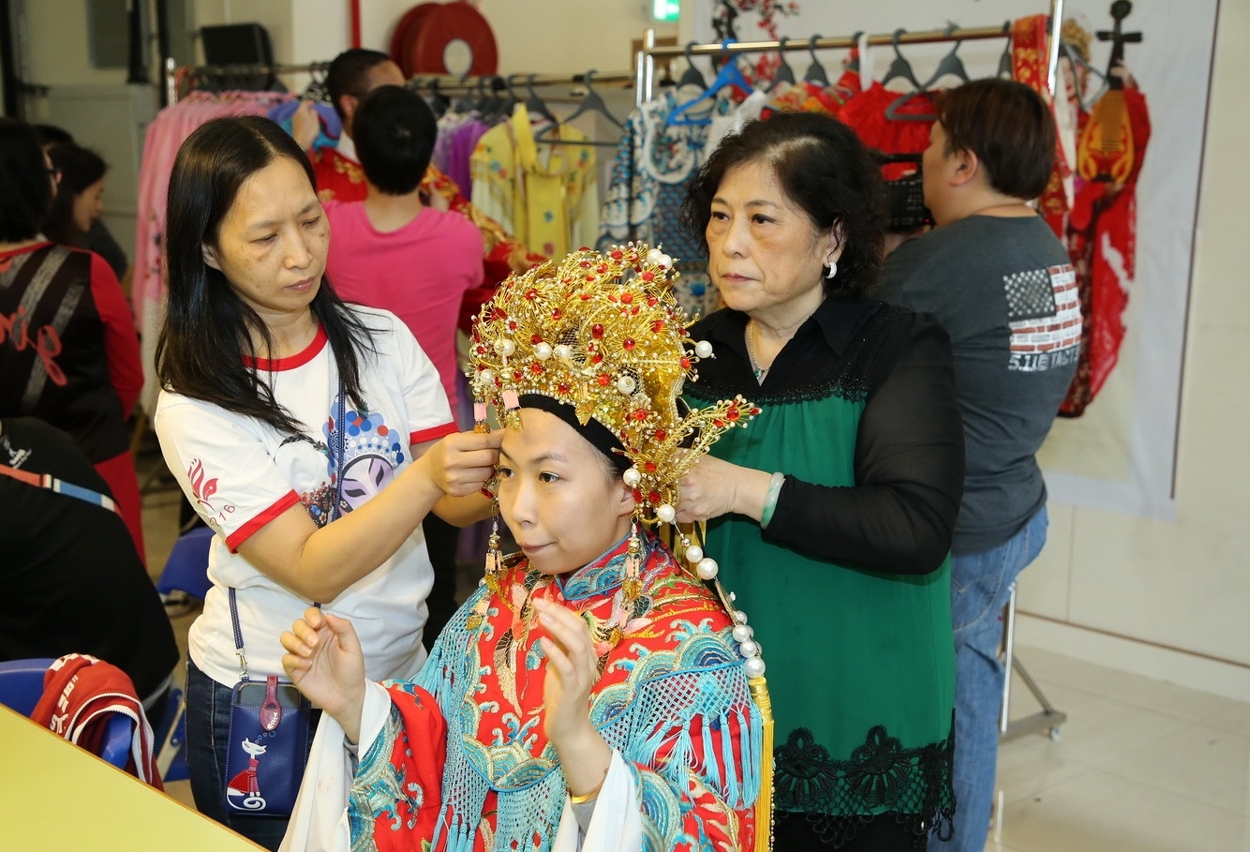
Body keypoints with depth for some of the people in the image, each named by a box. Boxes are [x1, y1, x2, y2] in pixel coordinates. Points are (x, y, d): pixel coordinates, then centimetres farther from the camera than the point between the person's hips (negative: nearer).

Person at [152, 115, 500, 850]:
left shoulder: (380, 338, -4)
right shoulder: (195, 406, -16)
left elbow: (458, 502, -7)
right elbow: (309, 570, -24)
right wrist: (425, 478, -37)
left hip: (400, 671, 4)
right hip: (266, 702, -4)